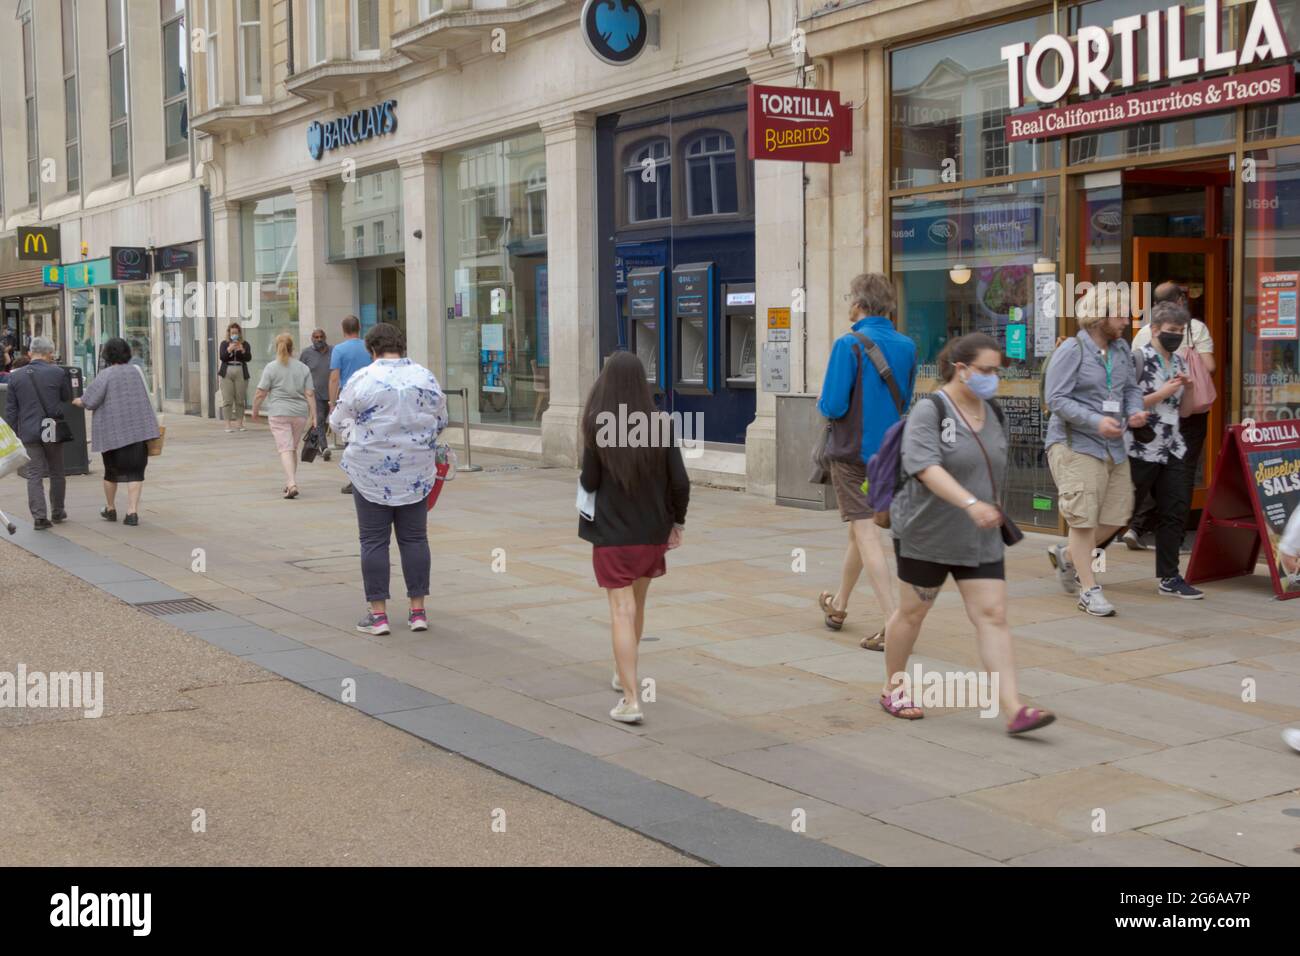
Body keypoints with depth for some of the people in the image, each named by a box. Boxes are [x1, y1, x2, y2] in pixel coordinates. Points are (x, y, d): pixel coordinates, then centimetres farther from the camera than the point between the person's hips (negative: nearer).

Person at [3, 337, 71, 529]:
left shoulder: (15, 376, 1)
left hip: (29, 432, 1)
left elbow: (10, 409, 4)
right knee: (56, 473, 14)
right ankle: (57, 512, 25)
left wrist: (13, 434, 10)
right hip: (53, 431, -1)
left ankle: (39, 516, -6)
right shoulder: (57, 373, -8)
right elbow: (68, 400, 2)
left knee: (34, 475, 3)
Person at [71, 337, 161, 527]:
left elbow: (91, 401, -11)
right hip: (138, 428, 2)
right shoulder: (137, 370, 5)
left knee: (111, 470, 16)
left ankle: (110, 509, 30)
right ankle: (132, 511, -11)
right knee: (134, 470, 0)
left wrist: (79, 401, 8)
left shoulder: (106, 375, -9)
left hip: (113, 431, -2)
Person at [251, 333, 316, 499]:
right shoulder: (303, 368, 6)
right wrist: (313, 416, 2)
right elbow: (310, 394, 1)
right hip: (300, 413, 3)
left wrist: (255, 411, 10)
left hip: (279, 413, -3)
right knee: (293, 449, 17)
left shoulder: (271, 367, -2)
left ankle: (292, 484, -23)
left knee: (285, 449, -8)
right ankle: (289, 483, 25)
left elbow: (261, 393, -4)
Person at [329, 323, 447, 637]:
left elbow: (338, 422, 1)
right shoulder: (426, 377, 0)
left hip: (371, 471, -3)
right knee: (414, 538, 10)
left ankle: (378, 614, 6)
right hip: (416, 471, 3)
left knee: (374, 541, 4)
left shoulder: (361, 379, -9)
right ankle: (418, 611, 12)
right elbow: (440, 422, 10)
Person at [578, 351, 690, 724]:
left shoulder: (598, 426, -12)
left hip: (612, 533, -3)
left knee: (622, 611, -2)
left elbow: (590, 483, -8)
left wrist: (581, 479, 14)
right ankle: (623, 674, 42)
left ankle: (631, 699, -10)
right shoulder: (660, 424, -6)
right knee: (637, 604, 22)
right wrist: (677, 521, 7)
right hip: (652, 532, 4)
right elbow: (680, 482, -6)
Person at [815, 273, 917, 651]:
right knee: (860, 531, 20)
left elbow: (833, 405, -18)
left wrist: (821, 404, 3)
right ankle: (838, 605, 38)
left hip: (853, 453, -6)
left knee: (866, 534, -5)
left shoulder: (850, 344, -15)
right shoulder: (907, 346, 3)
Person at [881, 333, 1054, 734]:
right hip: (926, 535, -5)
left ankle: (1014, 709, -7)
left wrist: (996, 508, 24)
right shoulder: (929, 411, -15)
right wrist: (970, 503, -39)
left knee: (993, 615, -3)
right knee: (912, 611, 10)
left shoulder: (992, 412, 6)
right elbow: (926, 467, -29)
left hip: (980, 539, 5)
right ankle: (893, 688, 30)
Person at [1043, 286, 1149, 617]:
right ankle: (1089, 592, 2)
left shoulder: (1121, 349, 10)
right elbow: (1056, 399, -16)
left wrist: (1135, 411, -5)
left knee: (1117, 514, 10)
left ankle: (1067, 556, 32)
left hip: (1113, 446, 8)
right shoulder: (1071, 350, -12)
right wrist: (1096, 421, -24)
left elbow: (1131, 388, 18)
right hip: (1075, 444, -8)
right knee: (1084, 518, -5)